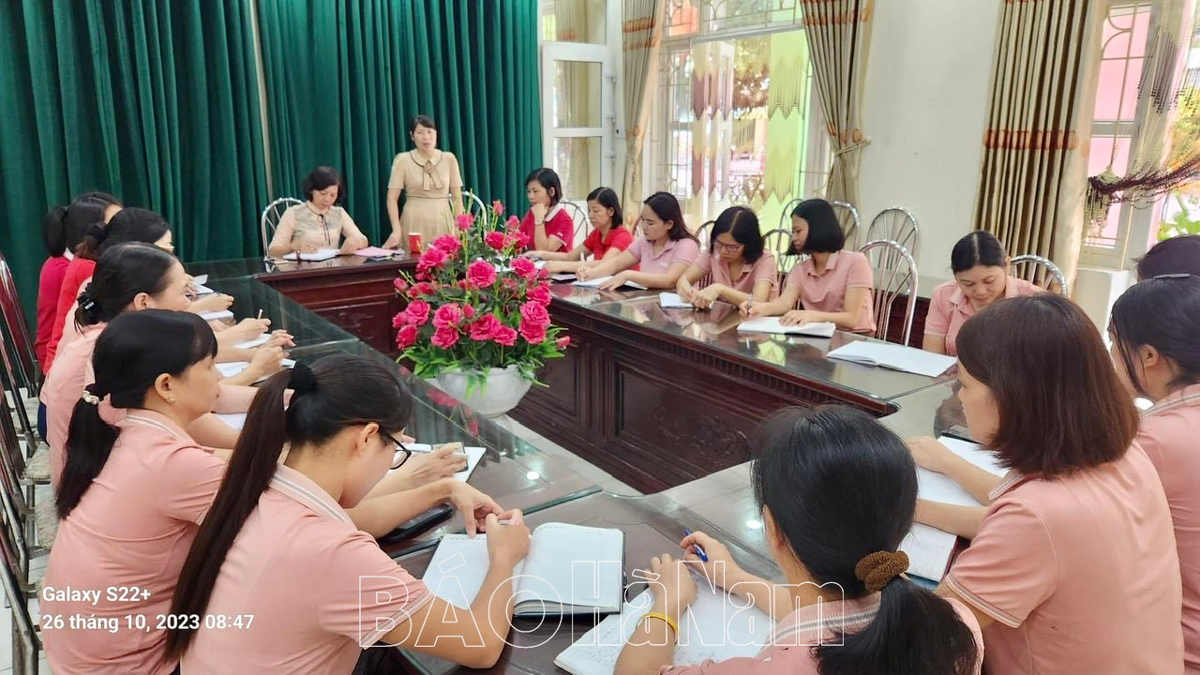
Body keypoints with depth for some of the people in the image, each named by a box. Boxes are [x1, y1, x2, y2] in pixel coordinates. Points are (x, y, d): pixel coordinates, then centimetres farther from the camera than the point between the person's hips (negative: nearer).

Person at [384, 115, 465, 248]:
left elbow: (457, 197, 6)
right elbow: (392, 198, -3)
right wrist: (396, 230, -14)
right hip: (414, 223, -1)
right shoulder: (403, 160, -1)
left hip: (442, 223, 2)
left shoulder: (449, 159, 4)